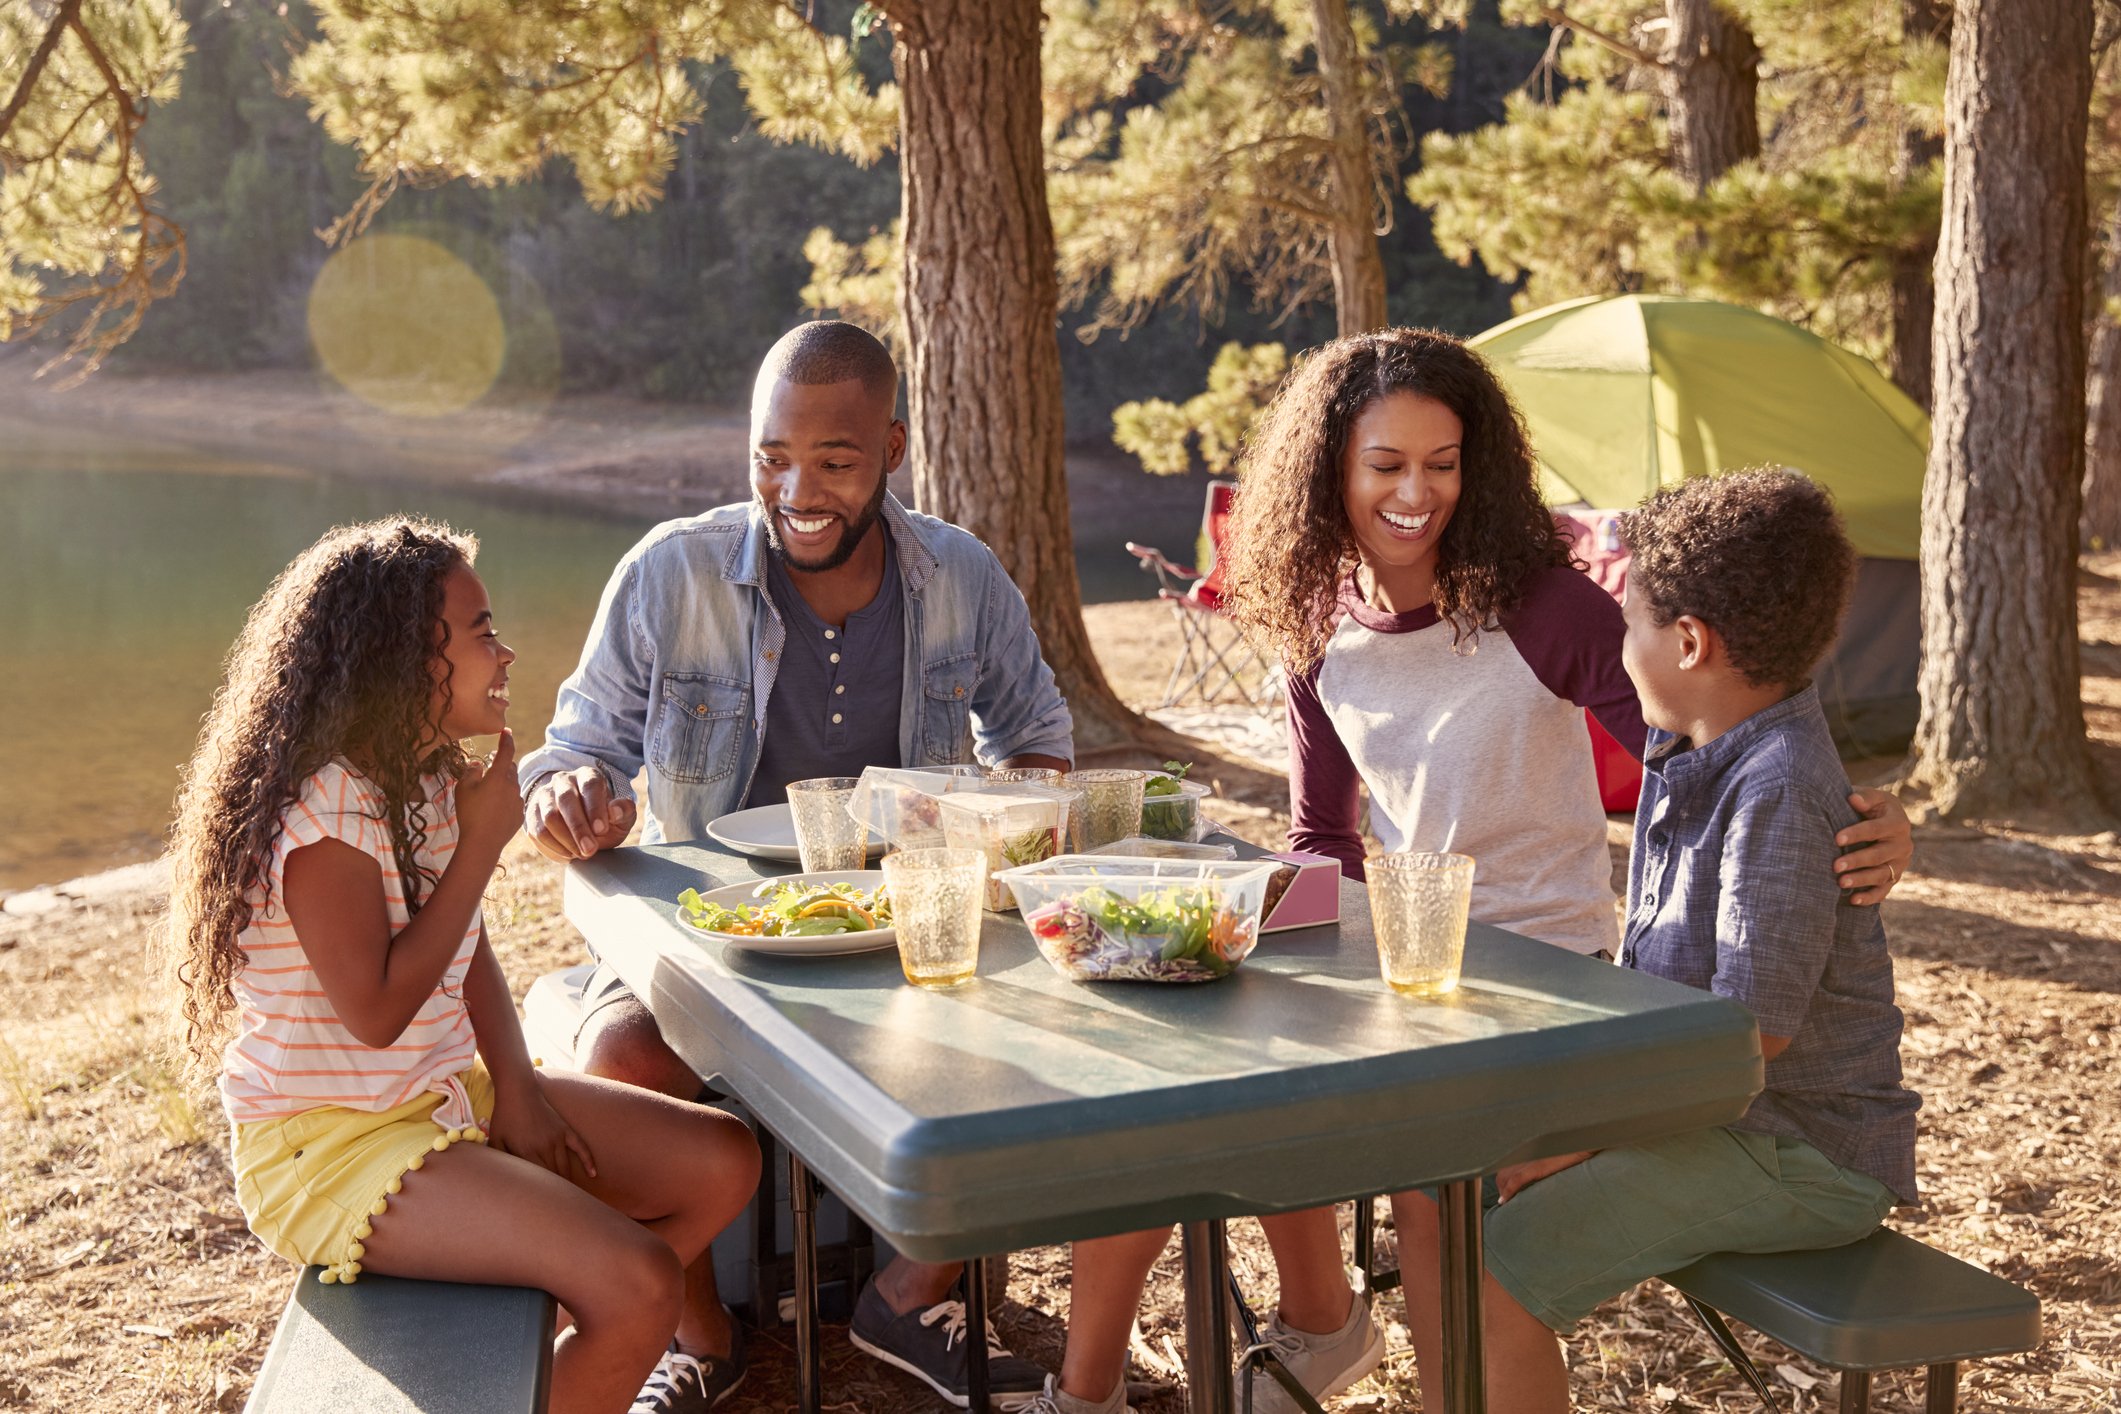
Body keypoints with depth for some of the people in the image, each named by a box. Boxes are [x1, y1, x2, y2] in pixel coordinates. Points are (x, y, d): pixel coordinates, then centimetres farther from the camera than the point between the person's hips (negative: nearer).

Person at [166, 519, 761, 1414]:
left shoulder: (430, 781, 6)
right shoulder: (323, 811, -22)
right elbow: (376, 1011, -25)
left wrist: (515, 1086, -3)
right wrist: (483, 843, -20)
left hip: (448, 1097, 9)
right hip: (330, 1141, -9)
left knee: (724, 1162, 6)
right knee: (640, 1284, -24)